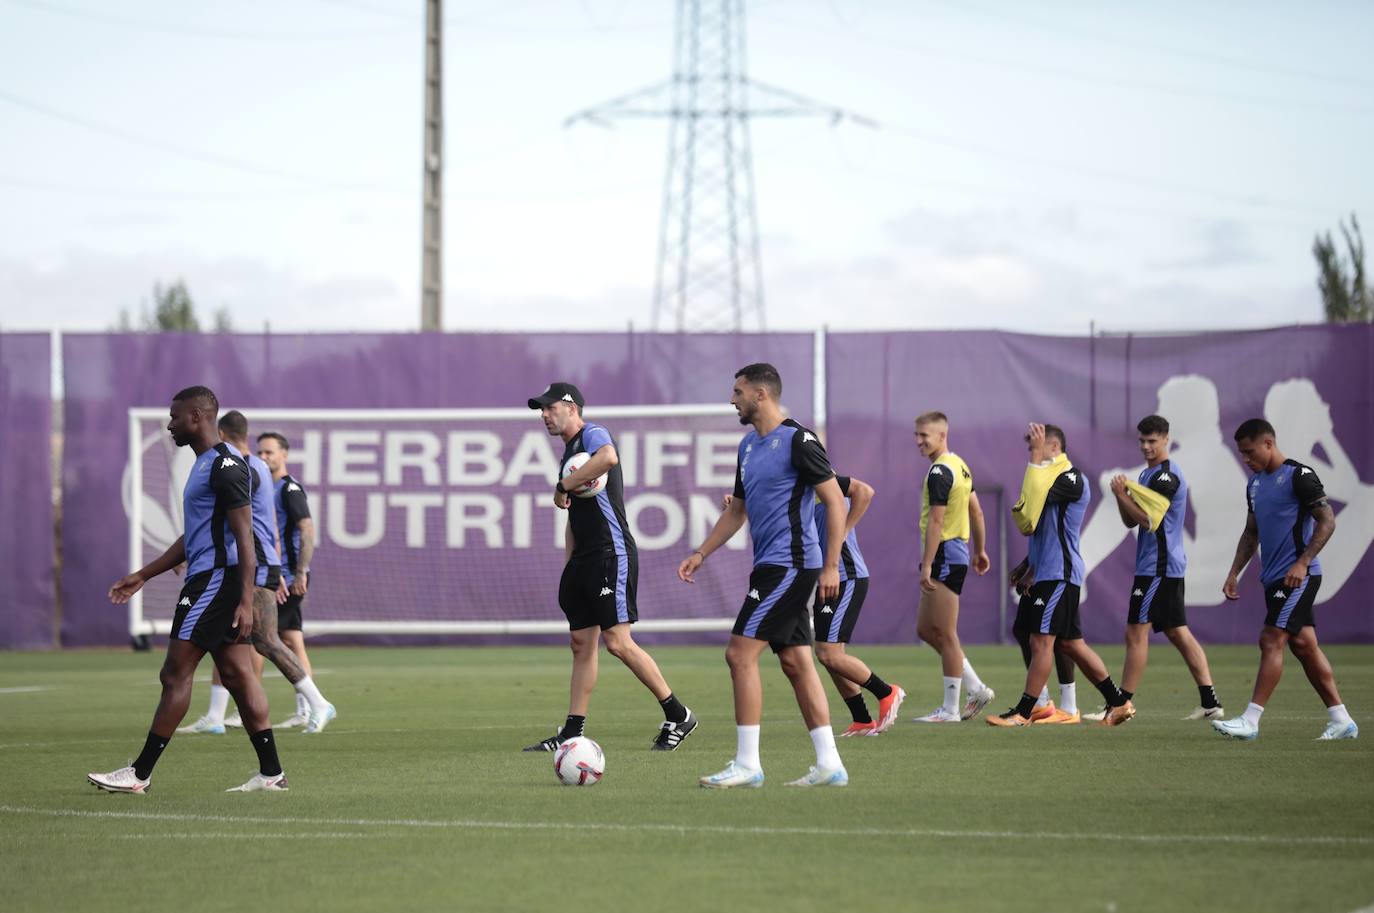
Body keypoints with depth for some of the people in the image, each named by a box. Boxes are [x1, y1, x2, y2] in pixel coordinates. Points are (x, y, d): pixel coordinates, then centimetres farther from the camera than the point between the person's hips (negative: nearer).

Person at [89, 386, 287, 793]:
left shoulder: (226, 465, -13)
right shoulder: (206, 464, 19)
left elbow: (244, 536, -18)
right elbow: (192, 539, 27)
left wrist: (245, 601, -23)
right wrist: (142, 576, 28)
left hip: (216, 578, -10)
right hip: (207, 579, 10)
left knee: (176, 673, -7)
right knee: (236, 674, 7)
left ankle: (140, 774, -5)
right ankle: (271, 772, 6)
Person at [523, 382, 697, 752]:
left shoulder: (593, 434, -9)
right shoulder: (569, 451, 20)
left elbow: (608, 457, -36)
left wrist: (563, 487, -26)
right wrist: (570, 566, 19)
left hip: (611, 554, -10)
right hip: (585, 558, 10)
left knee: (618, 642, -11)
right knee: (581, 643, 7)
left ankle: (678, 715, -3)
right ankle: (573, 732, 8)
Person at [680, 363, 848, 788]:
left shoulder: (797, 440, -12)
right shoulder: (748, 446, 16)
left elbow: (834, 500, -13)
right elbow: (737, 510, 25)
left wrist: (831, 566, -17)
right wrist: (701, 554, 18)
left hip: (790, 564, -9)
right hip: (772, 565, 9)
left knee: (741, 653, -11)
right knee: (795, 662, 8)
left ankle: (747, 764, -9)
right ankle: (829, 764, 9)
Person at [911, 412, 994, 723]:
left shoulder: (939, 472, -16)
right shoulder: (959, 466, 15)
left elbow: (935, 522, -21)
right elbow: (977, 512, 22)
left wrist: (926, 566, -22)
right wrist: (979, 550, 28)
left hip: (945, 556, -10)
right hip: (958, 552, 10)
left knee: (945, 634, -4)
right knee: (926, 630, 14)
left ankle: (950, 709, 0)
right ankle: (977, 688, 16)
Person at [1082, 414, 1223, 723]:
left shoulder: (1168, 475, -13)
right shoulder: (1148, 474, 19)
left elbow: (1148, 520, -17)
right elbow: (1130, 521, 19)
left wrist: (1122, 495, -9)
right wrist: (1122, 495, 1)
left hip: (1158, 567, -10)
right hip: (1169, 566, 10)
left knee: (1136, 633, -8)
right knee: (1178, 633, 9)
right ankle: (1210, 703, 7)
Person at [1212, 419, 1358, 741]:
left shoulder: (1298, 476, -11)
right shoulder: (1255, 483, 15)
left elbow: (1327, 521, -15)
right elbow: (1251, 533, 24)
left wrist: (1302, 563, -21)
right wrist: (1234, 573, 16)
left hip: (1298, 577, -9)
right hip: (1274, 578, 9)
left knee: (1272, 641, -13)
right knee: (1303, 645, 8)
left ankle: (1250, 721, -15)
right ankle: (1341, 720, 12)